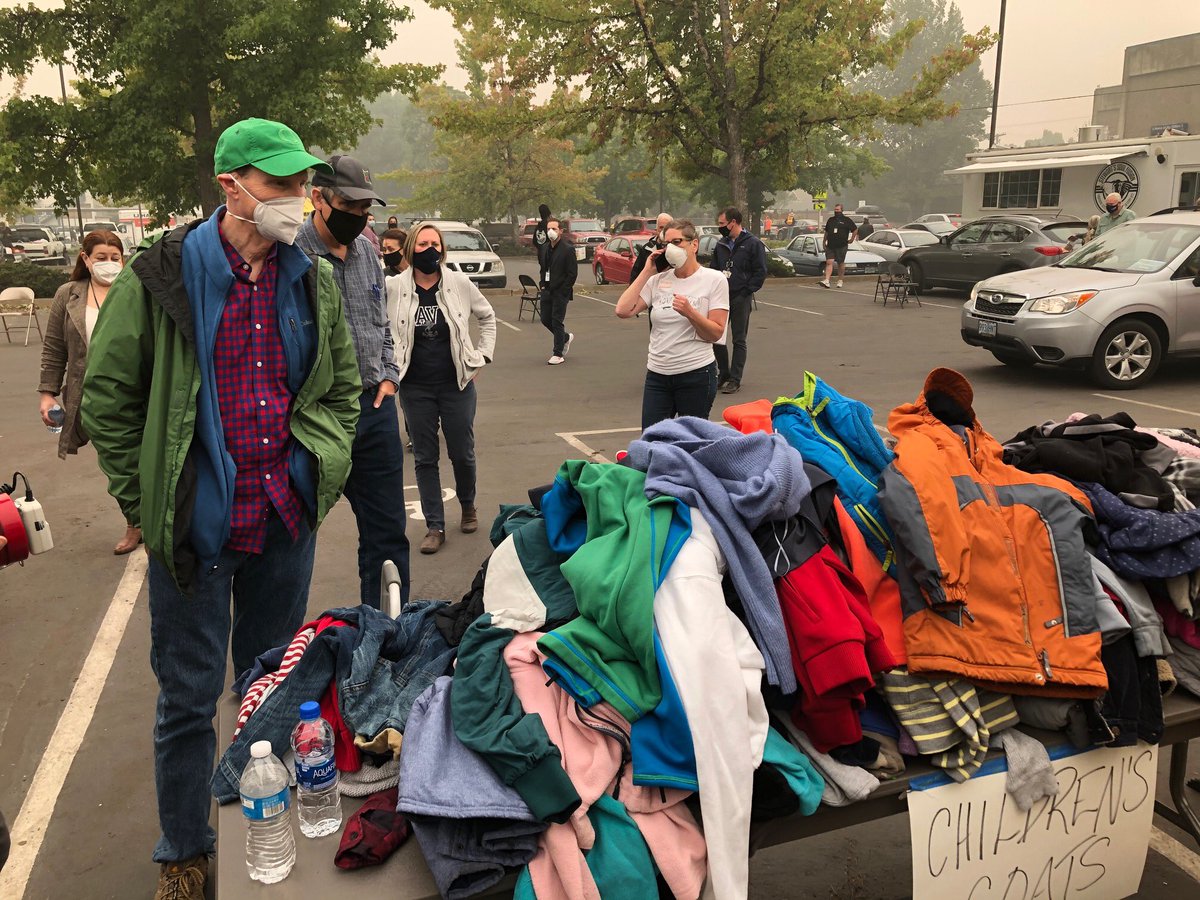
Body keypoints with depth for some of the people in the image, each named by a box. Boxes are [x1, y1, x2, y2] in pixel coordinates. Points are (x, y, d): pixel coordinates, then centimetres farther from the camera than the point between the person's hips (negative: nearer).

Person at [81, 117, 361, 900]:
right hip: (197, 525, -4)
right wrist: (145, 498, -4)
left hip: (288, 519, 4)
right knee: (189, 695, 9)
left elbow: (343, 384, 16)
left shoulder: (313, 281, 4)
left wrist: (322, 468, 7)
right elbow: (108, 396, -3)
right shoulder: (163, 276, -9)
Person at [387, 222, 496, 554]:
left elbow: (487, 317, 11)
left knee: (462, 453, 9)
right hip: (416, 387, 0)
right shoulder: (393, 288, -6)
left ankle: (468, 507, 37)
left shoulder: (460, 283, -4)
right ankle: (435, 526, 19)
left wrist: (481, 357, 5)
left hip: (457, 384, 0)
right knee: (425, 458, 7)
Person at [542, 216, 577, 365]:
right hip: (547, 291, 7)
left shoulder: (568, 249, -11)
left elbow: (573, 273, -12)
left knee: (557, 321, -3)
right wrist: (544, 285, 7)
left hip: (560, 292, -7)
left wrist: (562, 290, -14)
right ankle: (566, 337, 35)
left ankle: (558, 354, 7)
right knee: (545, 319, 10)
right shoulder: (546, 248, 9)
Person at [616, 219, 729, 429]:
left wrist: (689, 312, -23)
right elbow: (623, 310, -5)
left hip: (696, 374, -3)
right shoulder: (658, 280, 6)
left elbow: (716, 334, -6)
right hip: (657, 374, 3)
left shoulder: (715, 280, -3)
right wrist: (647, 271, -2)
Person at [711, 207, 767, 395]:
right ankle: (723, 372, 24)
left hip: (741, 299, -6)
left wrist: (746, 292, -14)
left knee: (739, 340, 2)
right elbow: (713, 269, 18)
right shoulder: (721, 245, 12)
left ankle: (735, 379, 7)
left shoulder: (753, 244, -6)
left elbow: (761, 272, -8)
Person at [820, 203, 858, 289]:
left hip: (841, 246, -3)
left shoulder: (847, 220, 1)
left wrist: (851, 239, 3)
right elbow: (826, 232, 21)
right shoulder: (831, 220, 14)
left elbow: (855, 230, 5)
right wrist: (824, 242, 16)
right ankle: (826, 281, -18)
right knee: (829, 262, -9)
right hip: (830, 246, 3)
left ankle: (840, 281, 18)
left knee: (841, 263, 6)